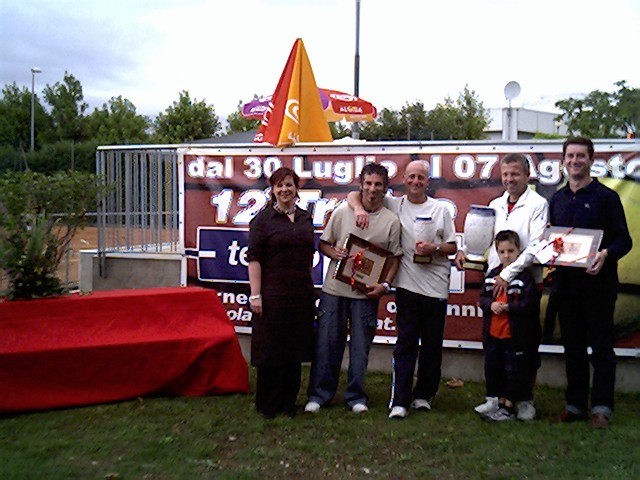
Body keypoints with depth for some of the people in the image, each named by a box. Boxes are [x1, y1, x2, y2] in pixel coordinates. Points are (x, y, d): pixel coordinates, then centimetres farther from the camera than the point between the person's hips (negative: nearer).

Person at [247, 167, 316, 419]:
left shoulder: (306, 218, 12)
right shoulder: (263, 219, -3)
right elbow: (254, 258, -8)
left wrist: (309, 287, 15)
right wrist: (255, 294, -14)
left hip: (301, 293, 5)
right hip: (273, 292, -5)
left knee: (295, 349, 9)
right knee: (270, 348, 1)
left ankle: (288, 402, 21)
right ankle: (266, 405, 14)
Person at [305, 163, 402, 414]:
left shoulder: (391, 221, 2)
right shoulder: (342, 211, 3)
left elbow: (395, 257, 4)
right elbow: (323, 243, 10)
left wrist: (384, 284, -9)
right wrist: (334, 252, -11)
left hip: (366, 292, 0)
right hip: (335, 288, 0)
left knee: (360, 347, 7)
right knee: (327, 342, 5)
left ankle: (355, 396, 22)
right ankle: (319, 394, 19)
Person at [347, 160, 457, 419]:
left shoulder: (440, 209, 8)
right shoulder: (393, 204, 7)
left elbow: (452, 246, 8)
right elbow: (354, 194, 10)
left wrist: (434, 248, -12)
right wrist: (359, 208, -12)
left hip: (436, 287, 1)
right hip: (407, 285, -1)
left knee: (432, 345, 7)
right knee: (406, 343, -2)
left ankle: (424, 395, 21)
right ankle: (399, 400, -1)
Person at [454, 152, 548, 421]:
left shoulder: (537, 204, -5)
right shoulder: (495, 205, 13)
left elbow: (535, 247, -14)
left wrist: (508, 274, -19)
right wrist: (464, 250, -1)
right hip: (495, 282, 5)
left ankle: (525, 400, 17)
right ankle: (495, 396, 21)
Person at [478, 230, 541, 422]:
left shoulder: (524, 276, -10)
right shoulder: (492, 275, 8)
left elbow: (530, 304, -15)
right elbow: (483, 298, 10)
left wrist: (508, 307, -20)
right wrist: (491, 305, -11)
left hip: (515, 334, -6)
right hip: (492, 333, 6)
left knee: (513, 370, 4)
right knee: (492, 368, 13)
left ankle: (509, 406, 15)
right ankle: (500, 402, 27)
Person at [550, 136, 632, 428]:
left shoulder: (606, 197, -2)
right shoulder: (557, 200, 14)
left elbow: (624, 240, -5)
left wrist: (606, 254, -24)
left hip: (598, 283, -5)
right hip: (566, 282, 5)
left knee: (601, 347, 0)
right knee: (573, 347, 11)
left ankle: (601, 407, 8)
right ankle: (575, 404, 20)